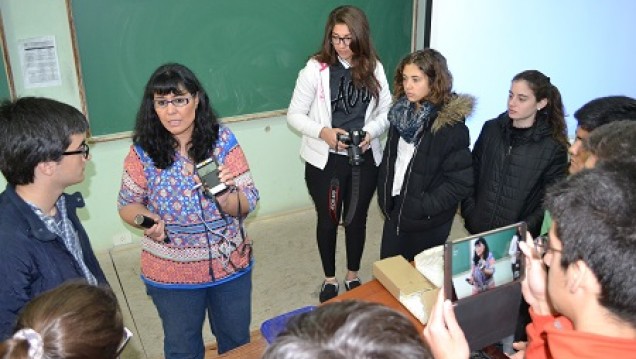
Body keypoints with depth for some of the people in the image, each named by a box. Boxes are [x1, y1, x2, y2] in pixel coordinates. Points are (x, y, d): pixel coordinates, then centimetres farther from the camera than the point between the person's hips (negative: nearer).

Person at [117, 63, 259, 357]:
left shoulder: (222, 140, -11)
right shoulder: (143, 151, -11)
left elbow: (247, 206, -11)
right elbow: (128, 204, 1)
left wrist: (224, 192, -32)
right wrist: (147, 220, -20)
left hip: (230, 264, 1)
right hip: (171, 274, 0)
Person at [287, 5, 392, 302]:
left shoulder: (373, 68, -2)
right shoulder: (315, 68, -10)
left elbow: (387, 111, 5)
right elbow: (294, 115, -7)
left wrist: (371, 131, -15)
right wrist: (322, 132, -23)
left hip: (364, 160, 2)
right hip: (325, 161, -2)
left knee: (357, 219, 17)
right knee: (328, 221, 13)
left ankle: (353, 276, 39)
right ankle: (329, 279, 35)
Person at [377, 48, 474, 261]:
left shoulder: (450, 124, -19)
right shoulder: (402, 112, 1)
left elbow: (461, 182, -19)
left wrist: (423, 207, -20)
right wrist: (384, 195, 4)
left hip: (426, 224, -6)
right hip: (395, 211, 6)